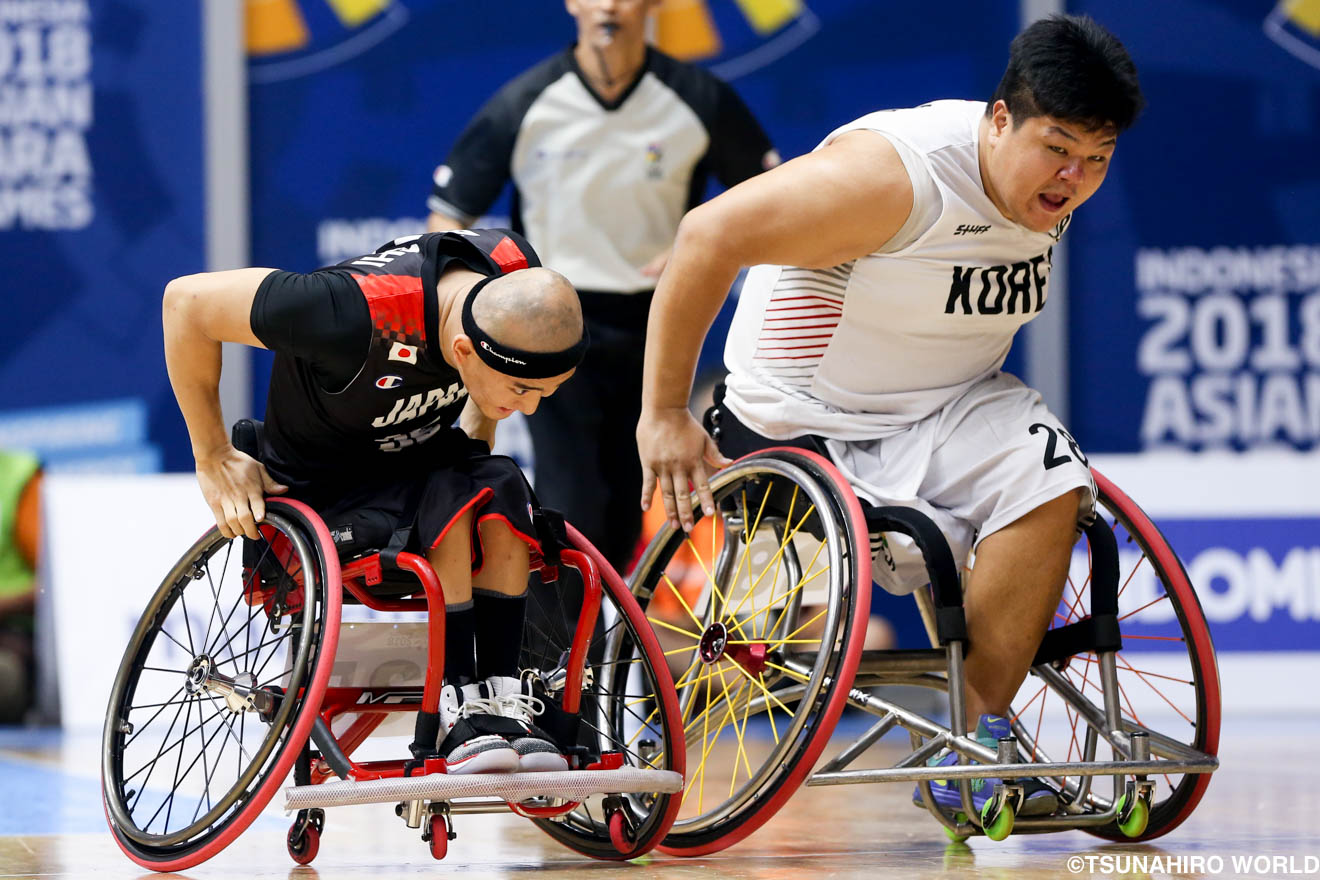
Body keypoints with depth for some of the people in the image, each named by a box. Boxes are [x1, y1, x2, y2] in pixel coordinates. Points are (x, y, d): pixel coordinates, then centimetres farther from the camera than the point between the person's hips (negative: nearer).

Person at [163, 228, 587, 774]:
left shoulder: (515, 270, -18)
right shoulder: (358, 313, -36)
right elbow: (187, 301, -26)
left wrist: (477, 447, 6)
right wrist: (215, 462, -17)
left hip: (421, 461, 5)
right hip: (324, 493, -5)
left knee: (500, 485, -27)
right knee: (454, 497, -32)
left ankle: (498, 701, -24)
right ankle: (457, 707, -28)